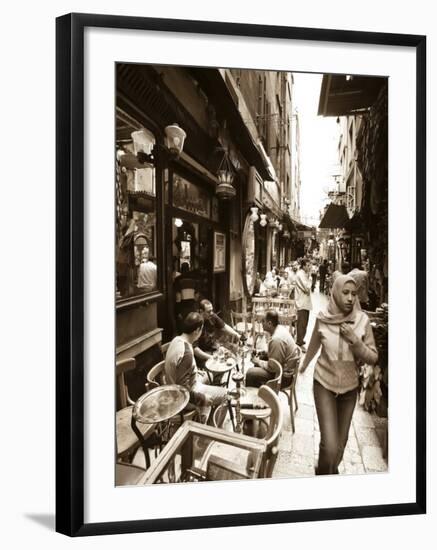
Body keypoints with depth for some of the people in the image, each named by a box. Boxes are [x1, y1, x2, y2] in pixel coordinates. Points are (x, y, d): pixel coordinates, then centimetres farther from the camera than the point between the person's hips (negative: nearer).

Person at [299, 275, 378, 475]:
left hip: (350, 387, 2)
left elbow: (373, 358, -8)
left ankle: (332, 470, 45)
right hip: (324, 384, -2)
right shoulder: (323, 318, -13)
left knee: (341, 440, 15)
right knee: (330, 444, -11)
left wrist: (355, 341, -25)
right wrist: (304, 365, 23)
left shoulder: (363, 320, -12)